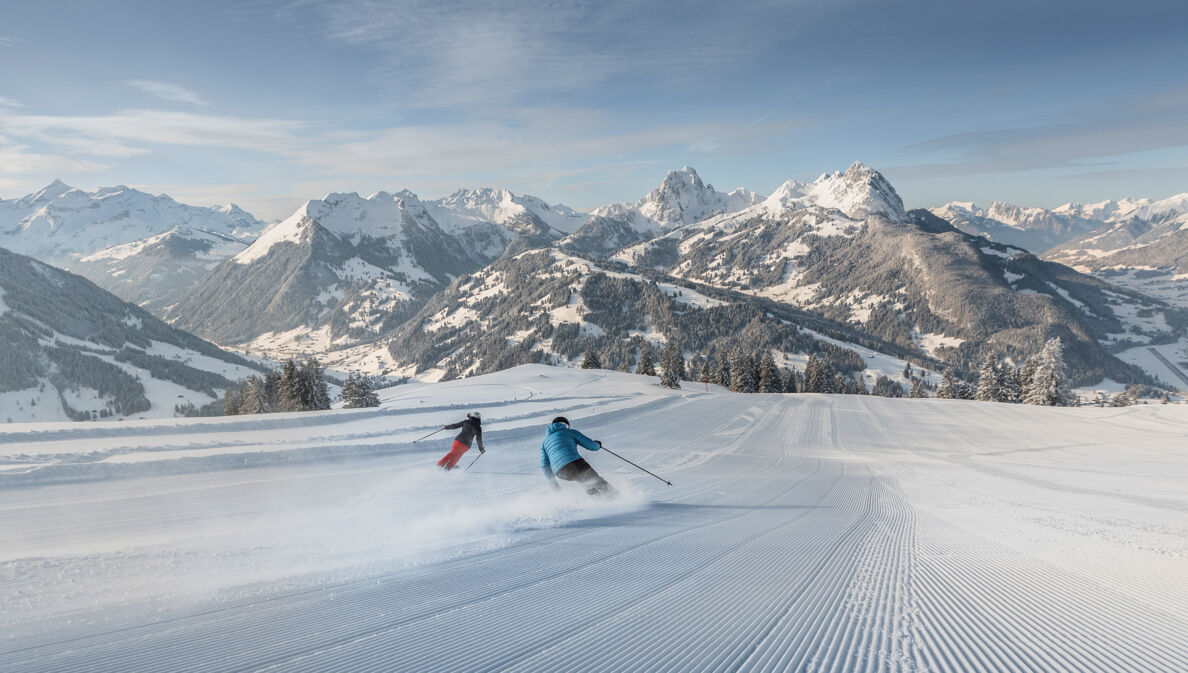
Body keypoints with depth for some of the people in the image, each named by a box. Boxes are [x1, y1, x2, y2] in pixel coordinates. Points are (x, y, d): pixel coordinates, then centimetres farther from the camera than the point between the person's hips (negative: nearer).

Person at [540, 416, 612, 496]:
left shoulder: (544, 442, 28)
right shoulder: (570, 432, 17)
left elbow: (544, 466, 20)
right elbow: (591, 445, 13)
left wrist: (552, 482, 30)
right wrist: (598, 445, 36)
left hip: (560, 473, 4)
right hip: (574, 464, -4)